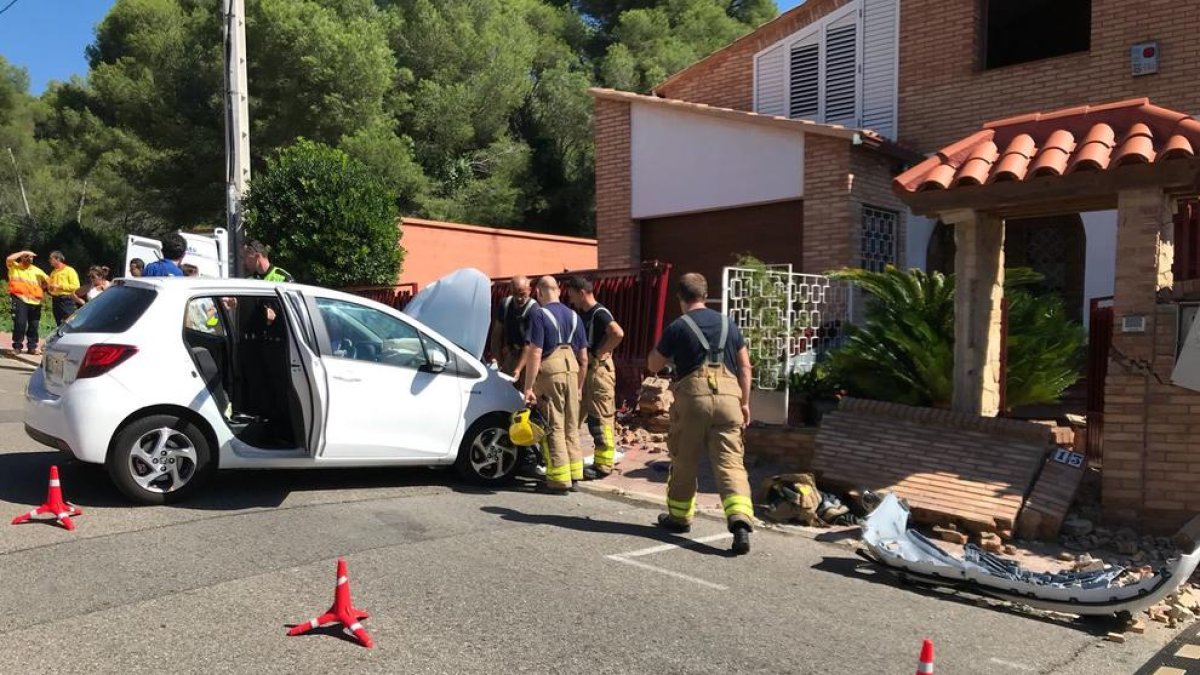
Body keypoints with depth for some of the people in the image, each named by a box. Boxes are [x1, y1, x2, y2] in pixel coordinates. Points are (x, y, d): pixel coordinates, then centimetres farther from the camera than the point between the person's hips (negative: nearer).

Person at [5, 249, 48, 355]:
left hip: (35, 301, 4)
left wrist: (42, 287, 1)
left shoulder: (36, 270, 15)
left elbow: (47, 280, 20)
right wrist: (23, 252, -9)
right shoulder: (14, 267, 6)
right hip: (20, 299, -4)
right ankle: (17, 346, -1)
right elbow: (9, 259, -14)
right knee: (20, 323, -11)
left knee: (33, 325, 7)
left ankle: (32, 347, 16)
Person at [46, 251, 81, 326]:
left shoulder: (69, 270, -4)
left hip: (66, 300, -7)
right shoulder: (53, 273, 18)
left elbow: (76, 286, -15)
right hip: (55, 300, 7)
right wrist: (48, 286, 5)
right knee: (59, 325, 9)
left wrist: (59, 286, -17)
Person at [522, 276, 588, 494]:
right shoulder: (573, 316, 11)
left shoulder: (540, 315, -8)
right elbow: (583, 357, 12)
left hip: (549, 374, -6)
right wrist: (579, 385, 21)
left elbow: (535, 354, -15)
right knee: (571, 427, 14)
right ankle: (574, 475, 21)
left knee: (553, 428, 1)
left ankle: (560, 480, 4)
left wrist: (528, 387, -13)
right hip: (571, 372, 6)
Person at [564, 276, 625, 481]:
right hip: (583, 370, 10)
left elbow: (618, 333, -29)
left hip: (599, 369, -10)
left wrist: (597, 353, -21)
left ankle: (603, 465, 1)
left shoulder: (599, 314, -13)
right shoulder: (581, 314, 15)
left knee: (600, 419, -5)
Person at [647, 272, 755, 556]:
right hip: (728, 397, 3)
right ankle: (741, 521, -17)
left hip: (693, 396, -3)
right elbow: (745, 367, 13)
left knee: (684, 461, 14)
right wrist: (744, 402, 19)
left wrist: (660, 346, 27)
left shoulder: (677, 328, 1)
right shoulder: (728, 324, 12)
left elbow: (653, 366, 11)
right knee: (730, 463, 0)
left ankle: (679, 516, 28)